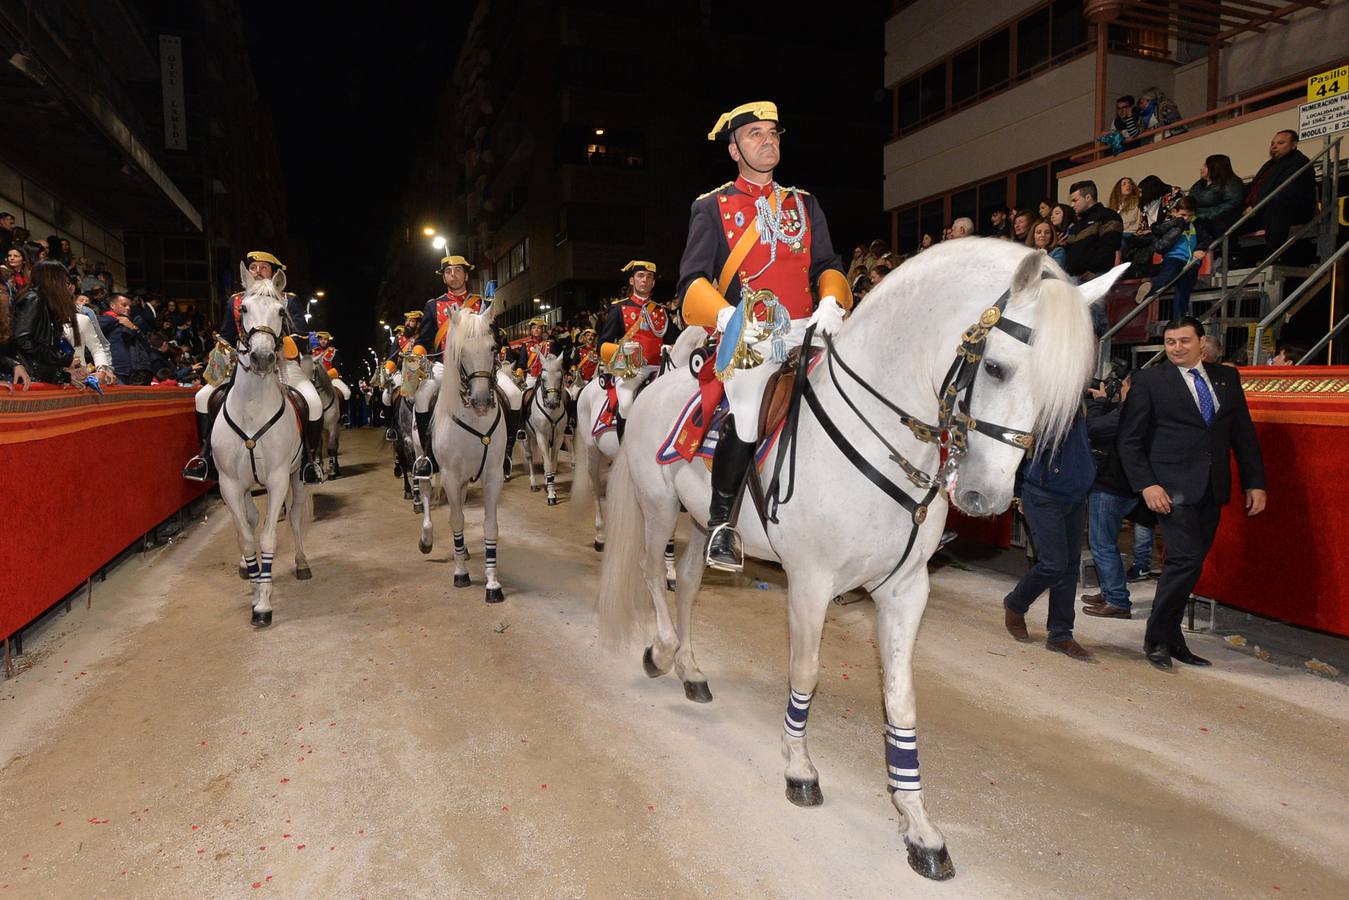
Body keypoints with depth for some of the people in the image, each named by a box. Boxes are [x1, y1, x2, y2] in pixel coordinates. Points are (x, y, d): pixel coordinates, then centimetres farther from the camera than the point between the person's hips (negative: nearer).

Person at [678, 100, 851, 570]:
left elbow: (828, 266, 15)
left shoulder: (803, 204, 22)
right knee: (748, 414, -25)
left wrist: (830, 304, -8)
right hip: (744, 335, -4)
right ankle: (722, 521, -4)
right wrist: (727, 318, -20)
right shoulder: (712, 207, 10)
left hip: (803, 332, 4)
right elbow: (692, 280, 0)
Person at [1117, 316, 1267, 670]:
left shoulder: (1227, 377, 13)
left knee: (1188, 566, 8)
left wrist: (1255, 482, 8)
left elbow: (1243, 434, 15)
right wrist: (1146, 485, -12)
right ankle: (1157, 639, 3)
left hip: (1211, 491, 5)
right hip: (1173, 488, -5)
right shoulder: (1149, 380, -1)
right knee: (1186, 562, -12)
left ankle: (1171, 639, 18)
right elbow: (1129, 439, -3)